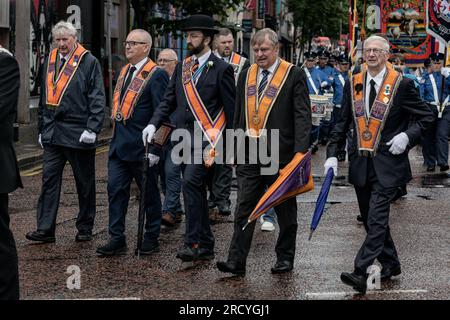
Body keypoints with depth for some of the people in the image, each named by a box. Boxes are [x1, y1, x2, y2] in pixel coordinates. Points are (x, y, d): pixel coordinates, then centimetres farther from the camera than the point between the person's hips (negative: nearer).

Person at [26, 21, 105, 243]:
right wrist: (42, 128, 17)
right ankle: (45, 230, 1)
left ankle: (85, 228, 16)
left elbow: (97, 99, -8)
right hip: (52, 133, 5)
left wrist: (92, 129, -16)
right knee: (49, 181, 0)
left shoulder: (89, 62, -3)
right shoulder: (50, 62, 14)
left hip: (78, 133, -5)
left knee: (84, 183, 6)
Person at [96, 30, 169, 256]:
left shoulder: (156, 75, -12)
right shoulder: (124, 71, 13)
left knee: (149, 194, 7)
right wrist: (116, 139, 17)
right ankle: (117, 239, 9)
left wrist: (155, 149, -17)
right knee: (115, 190, 4)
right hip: (119, 144, 7)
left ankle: (151, 238, 18)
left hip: (142, 148, -7)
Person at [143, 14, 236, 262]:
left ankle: (193, 242, -19)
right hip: (184, 137, 7)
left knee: (190, 183, -21)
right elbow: (169, 100, 14)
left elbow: (231, 109, -3)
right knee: (196, 191, 11)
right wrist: (153, 124, -2)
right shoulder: (182, 67, 14)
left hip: (207, 138, -7)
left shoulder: (221, 69, -4)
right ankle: (206, 246, 19)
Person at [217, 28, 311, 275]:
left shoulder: (294, 75, -4)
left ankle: (285, 258, 20)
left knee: (285, 210, 9)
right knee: (244, 209, 0)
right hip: (249, 156, 4)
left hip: (280, 154, -4)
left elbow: (302, 116, -9)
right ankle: (236, 261, -1)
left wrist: (300, 152, -17)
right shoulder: (246, 75, 12)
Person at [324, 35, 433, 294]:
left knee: (376, 219, -13)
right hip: (361, 163, 6)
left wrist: (407, 136, -14)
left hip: (387, 164, -6)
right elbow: (343, 123, 12)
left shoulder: (402, 85, -5)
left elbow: (426, 117, 2)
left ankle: (361, 273, -17)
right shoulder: (353, 84, 8)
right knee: (373, 220, 14)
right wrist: (332, 154, 2)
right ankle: (391, 264, 29)